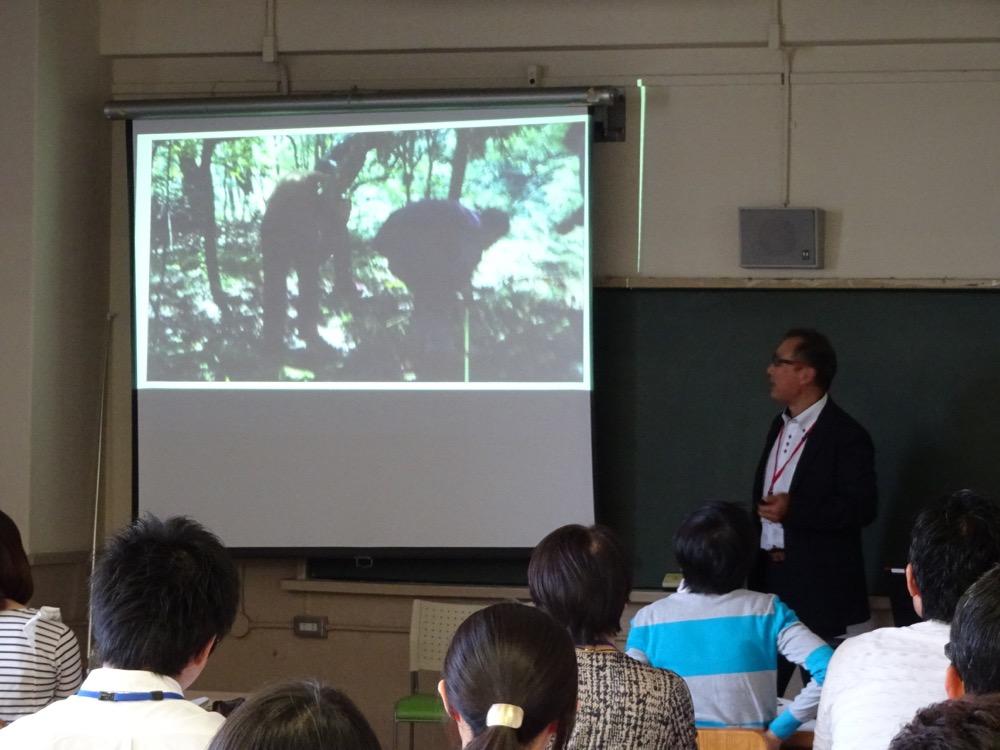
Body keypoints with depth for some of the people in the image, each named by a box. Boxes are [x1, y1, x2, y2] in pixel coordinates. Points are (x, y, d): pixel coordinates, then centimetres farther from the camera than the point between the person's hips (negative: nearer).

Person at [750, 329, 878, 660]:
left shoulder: (846, 436, -11)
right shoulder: (780, 425, 14)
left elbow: (861, 508, -17)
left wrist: (794, 510, -24)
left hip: (822, 586, -7)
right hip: (771, 576, 7)